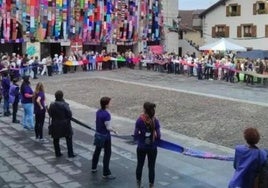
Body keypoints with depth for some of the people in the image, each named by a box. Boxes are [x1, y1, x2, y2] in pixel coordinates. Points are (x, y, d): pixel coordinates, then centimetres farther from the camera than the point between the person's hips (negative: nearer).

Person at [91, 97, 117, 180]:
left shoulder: (98, 112, 0)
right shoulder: (106, 114, -25)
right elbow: (108, 127, -21)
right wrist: (113, 130, -1)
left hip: (98, 135, 8)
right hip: (105, 136, -8)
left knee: (97, 151, 23)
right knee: (107, 153, 1)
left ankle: (93, 168, 38)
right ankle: (106, 173, 5)